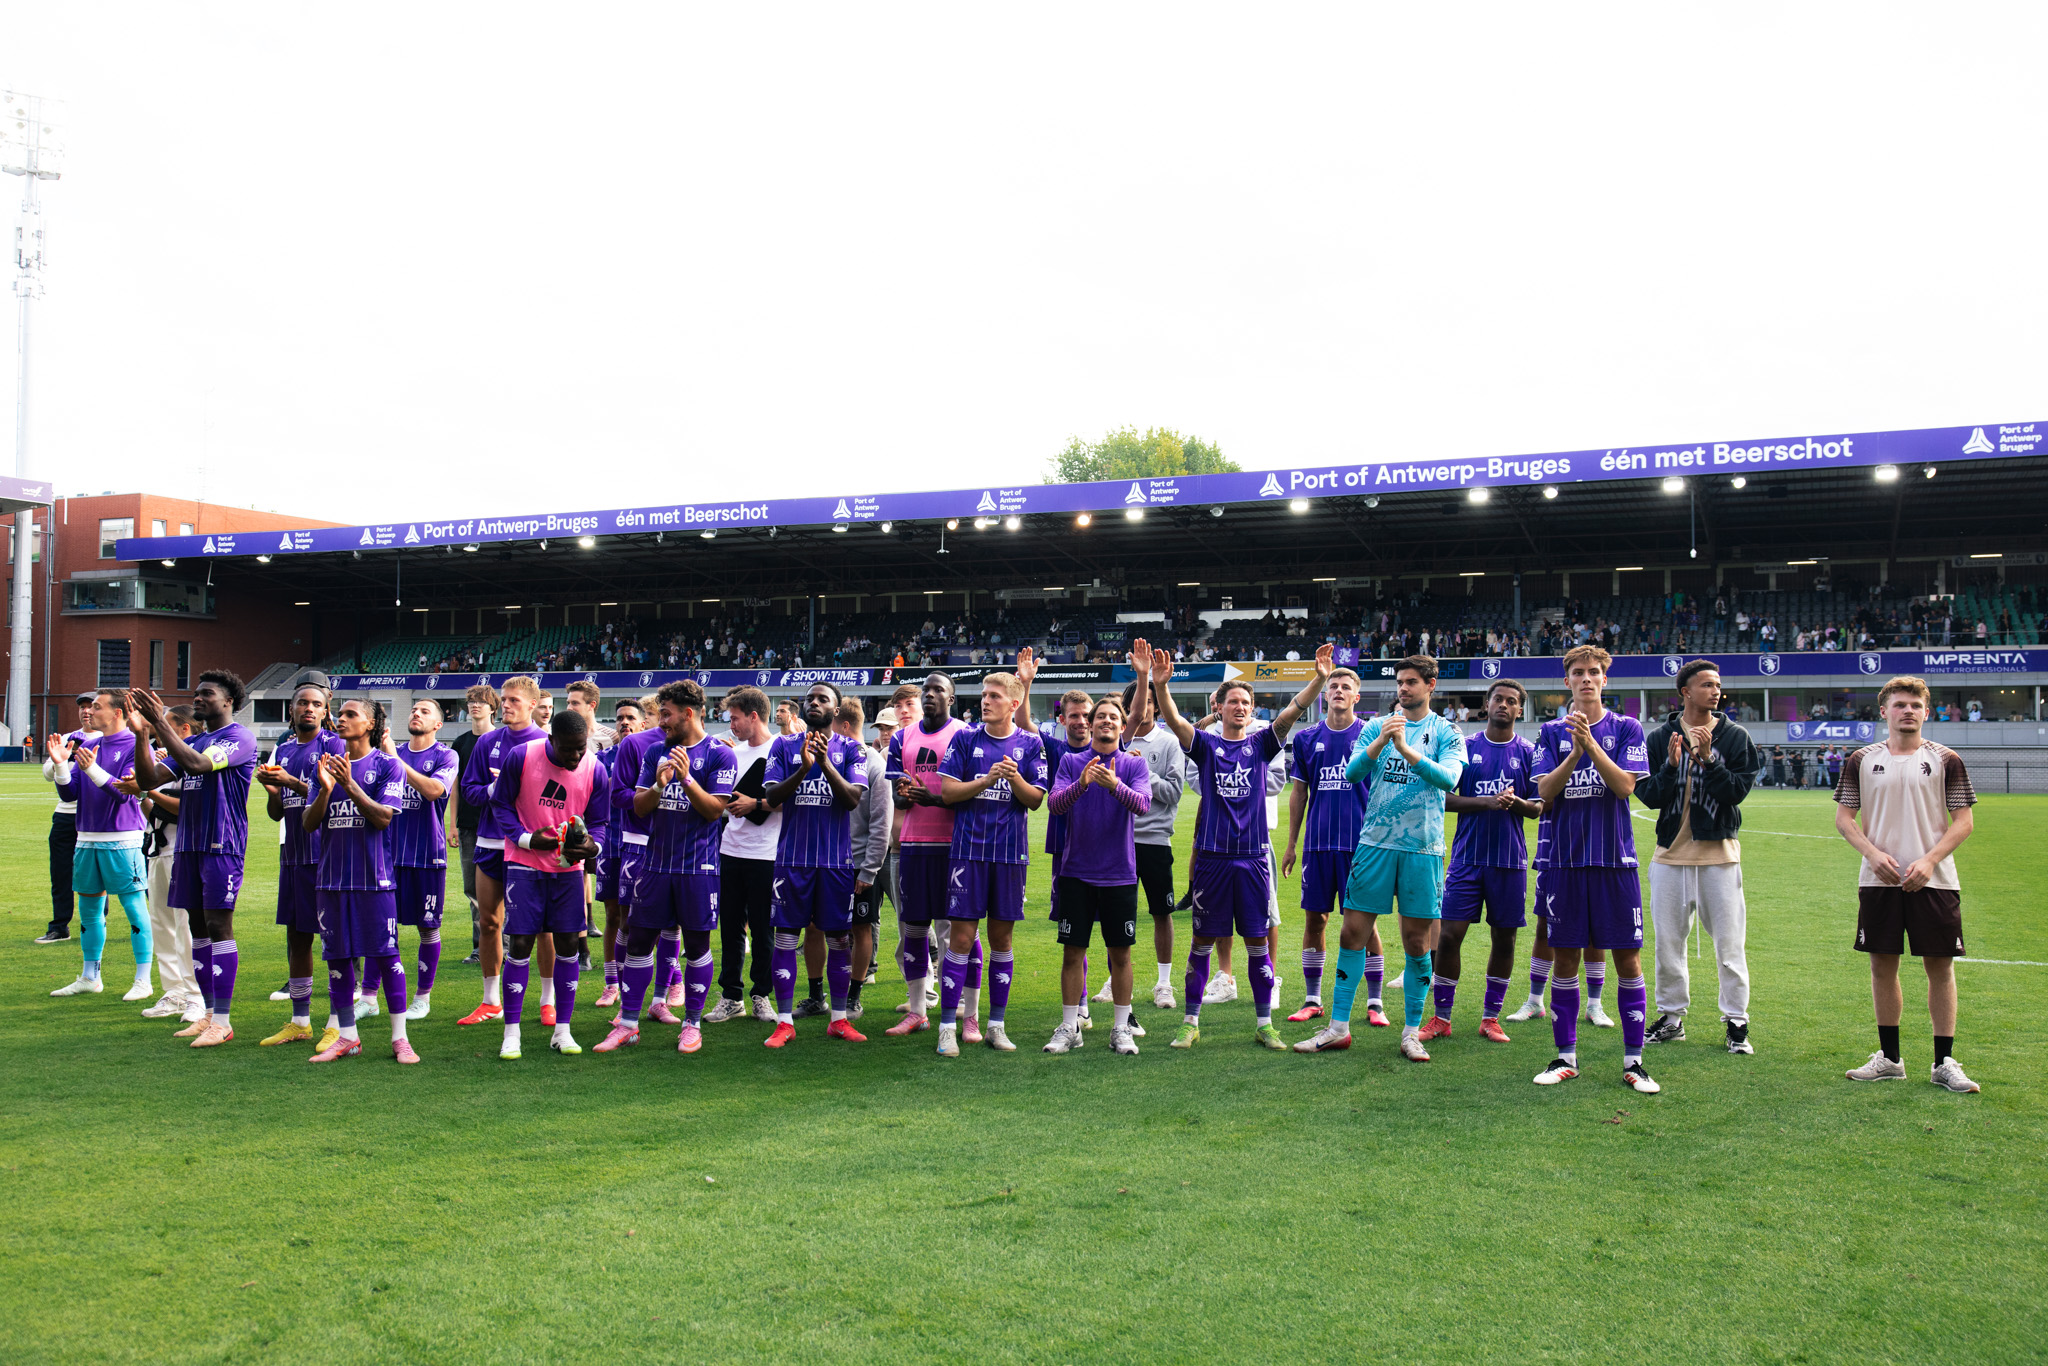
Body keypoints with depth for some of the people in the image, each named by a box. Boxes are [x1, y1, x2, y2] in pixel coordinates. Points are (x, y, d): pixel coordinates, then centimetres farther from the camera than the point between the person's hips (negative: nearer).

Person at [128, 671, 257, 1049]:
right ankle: (209, 1014, 17)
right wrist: (141, 733, -2)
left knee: (218, 926, -9)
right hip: (189, 845, 8)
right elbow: (149, 778, 11)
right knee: (198, 928, 10)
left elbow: (197, 764, -23)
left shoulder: (240, 738, -7)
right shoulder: (193, 741, 18)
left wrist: (160, 723, -19)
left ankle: (222, 1021, -5)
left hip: (222, 845, -8)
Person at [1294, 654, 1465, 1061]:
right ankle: (1338, 1027, 8)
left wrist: (1405, 749, -22)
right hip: (1375, 842, 1)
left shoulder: (1447, 733, 4)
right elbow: (1351, 772, -2)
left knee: (1417, 941, 3)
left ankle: (1411, 1032, 15)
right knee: (1353, 932, 0)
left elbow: (1449, 779, -13)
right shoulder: (1376, 727, 9)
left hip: (1423, 848, -1)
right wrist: (1379, 742, -18)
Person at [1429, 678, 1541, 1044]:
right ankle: (1441, 1018, 5)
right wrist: (1484, 801, -15)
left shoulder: (1528, 753, 5)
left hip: (1510, 860, 1)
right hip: (1467, 857, -1)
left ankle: (1490, 1017, 18)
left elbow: (1538, 808, 5)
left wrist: (1515, 802, -17)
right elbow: (1444, 797, 0)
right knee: (1449, 934, -5)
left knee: (1504, 938, 6)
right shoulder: (1465, 747, 4)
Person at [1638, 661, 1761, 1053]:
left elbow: (1738, 790, -9)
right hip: (1671, 851, 2)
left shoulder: (1735, 737, 2)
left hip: (1719, 852, -2)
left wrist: (1707, 758, -19)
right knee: (1668, 942, 8)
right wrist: (1671, 765, -16)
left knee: (1729, 943, -1)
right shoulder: (1660, 738, 4)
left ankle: (1736, 1021, 10)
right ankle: (1671, 1017, 20)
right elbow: (1648, 796, -1)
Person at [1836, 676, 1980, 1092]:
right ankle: (1889, 1058, 18)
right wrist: (1873, 853, -10)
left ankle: (1944, 1062, 11)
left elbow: (1964, 820, 0)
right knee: (1882, 965, 6)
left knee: (1940, 966, 1)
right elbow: (1844, 816, 7)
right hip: (1879, 881, 1)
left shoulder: (1945, 760, 3)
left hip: (1933, 881, -1)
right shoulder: (1863, 761, 6)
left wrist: (1929, 860, -13)